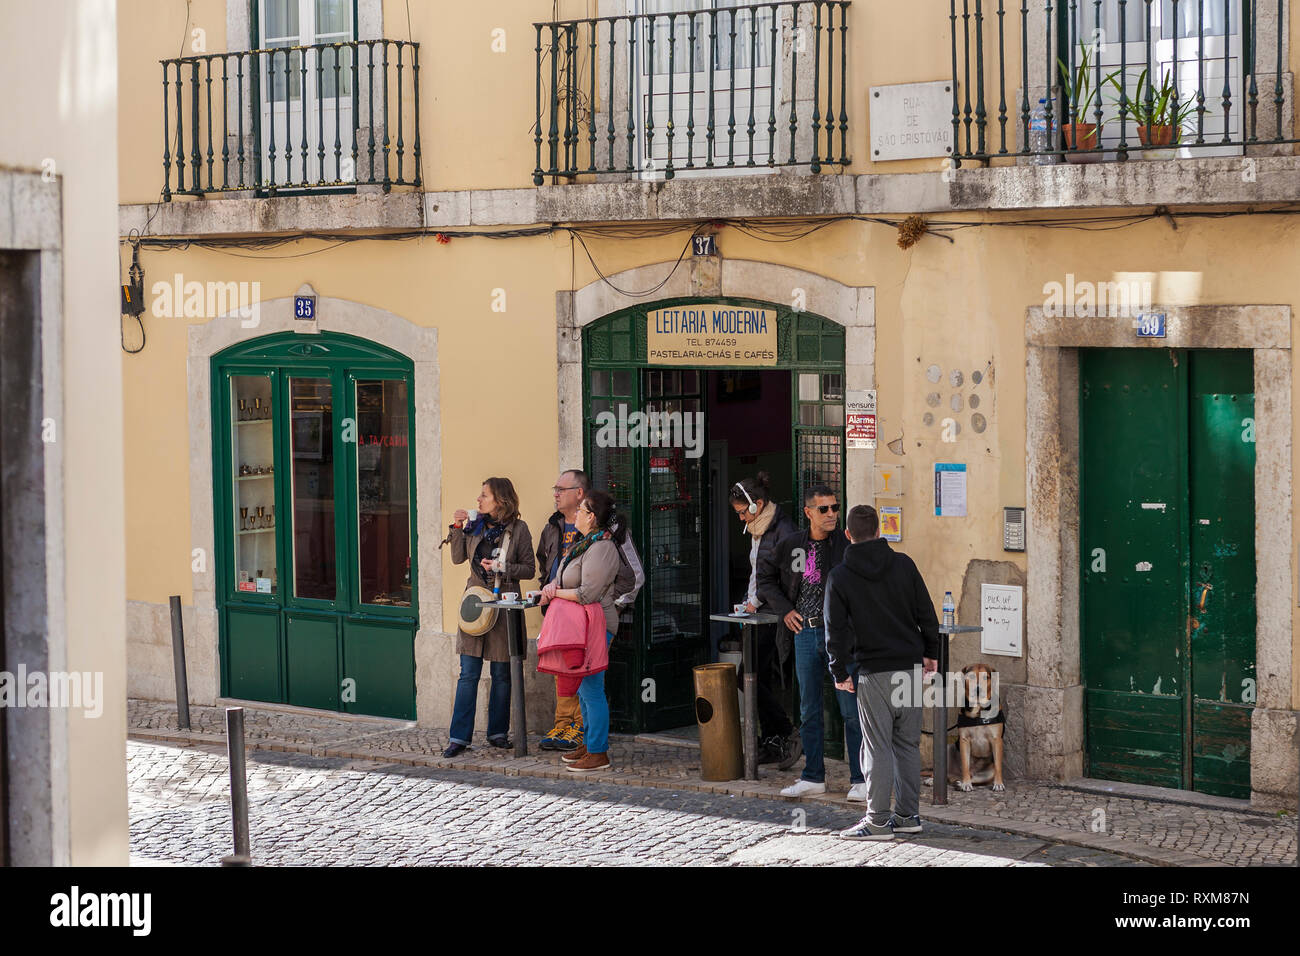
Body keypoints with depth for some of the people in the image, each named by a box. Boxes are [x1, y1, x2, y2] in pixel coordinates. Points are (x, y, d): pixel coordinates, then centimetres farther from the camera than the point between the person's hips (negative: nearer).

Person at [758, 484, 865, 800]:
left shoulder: (847, 544, -7)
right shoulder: (790, 546, 5)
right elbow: (765, 577, 18)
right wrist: (784, 609, 6)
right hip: (805, 633, 4)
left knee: (852, 710, -3)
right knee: (809, 711, 11)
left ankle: (860, 779, 4)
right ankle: (813, 777, 21)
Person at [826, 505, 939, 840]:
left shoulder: (840, 577, -4)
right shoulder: (903, 564, 2)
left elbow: (836, 630, -4)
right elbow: (926, 613, 5)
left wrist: (839, 671, 6)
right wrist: (931, 652, 16)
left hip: (874, 673, -3)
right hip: (910, 667, 3)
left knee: (878, 746, -1)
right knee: (908, 743, 11)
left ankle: (878, 821, 0)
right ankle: (908, 814, 16)